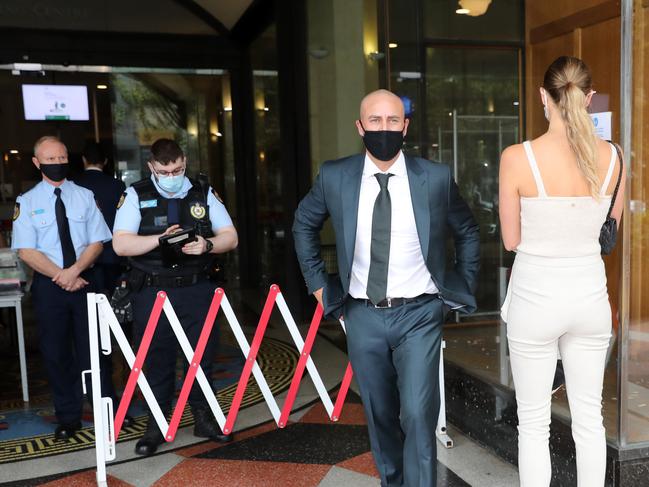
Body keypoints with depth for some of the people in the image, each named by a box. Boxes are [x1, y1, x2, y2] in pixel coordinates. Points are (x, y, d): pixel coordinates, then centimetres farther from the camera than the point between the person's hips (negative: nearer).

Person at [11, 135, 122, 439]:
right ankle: (68, 417, 22)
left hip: (85, 280, 0)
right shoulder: (26, 202, 1)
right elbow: (26, 252, -5)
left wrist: (74, 271, -15)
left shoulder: (85, 196, 4)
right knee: (56, 352, 7)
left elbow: (97, 242, 0)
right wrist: (62, 276, -13)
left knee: (93, 348, 5)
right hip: (48, 285, 0)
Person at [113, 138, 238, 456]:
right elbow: (120, 244, -6)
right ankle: (156, 425, 21)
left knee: (202, 355, 8)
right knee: (156, 359, 5)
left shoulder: (204, 193, 7)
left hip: (197, 290, 2)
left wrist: (207, 245, -16)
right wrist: (160, 239, -21)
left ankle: (203, 418, 26)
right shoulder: (136, 195, 2)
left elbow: (230, 237, 6)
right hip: (152, 293, -1)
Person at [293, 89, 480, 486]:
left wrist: (463, 288, 6)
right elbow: (304, 224, 13)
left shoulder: (436, 177, -7)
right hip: (363, 316, 2)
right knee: (380, 416, 15)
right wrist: (318, 283, 8)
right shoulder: (334, 177, -4)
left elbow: (468, 232, 10)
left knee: (418, 415, -10)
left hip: (419, 315, -2)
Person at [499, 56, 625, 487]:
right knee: (589, 418, 18)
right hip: (590, 296, 4)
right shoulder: (611, 157, -4)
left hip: (536, 299, -3)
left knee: (534, 423, 10)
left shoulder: (517, 158, -16)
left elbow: (511, 240, -6)